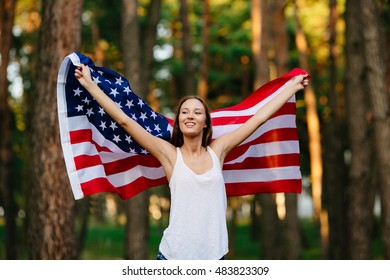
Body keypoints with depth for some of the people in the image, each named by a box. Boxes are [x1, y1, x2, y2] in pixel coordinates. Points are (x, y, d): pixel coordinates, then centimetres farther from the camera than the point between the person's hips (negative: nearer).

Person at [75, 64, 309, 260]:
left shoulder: (217, 150, 5)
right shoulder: (170, 154, -1)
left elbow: (260, 118, 11)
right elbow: (124, 120, -3)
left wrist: (294, 86, 16)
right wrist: (90, 84, -4)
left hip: (214, 255, 2)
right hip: (175, 256, -2)